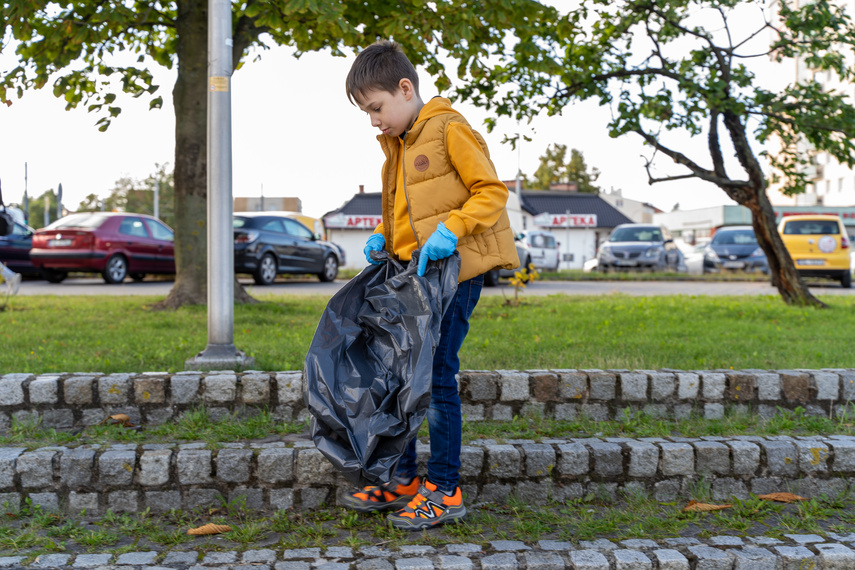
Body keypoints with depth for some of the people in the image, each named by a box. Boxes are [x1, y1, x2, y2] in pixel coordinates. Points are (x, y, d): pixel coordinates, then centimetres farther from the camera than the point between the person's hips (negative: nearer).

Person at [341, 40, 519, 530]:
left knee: (437, 375, -8)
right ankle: (404, 479, 21)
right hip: (412, 274, 9)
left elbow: (492, 192, -11)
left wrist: (451, 230, -24)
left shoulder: (449, 128, -8)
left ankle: (445, 490, 2)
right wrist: (382, 237, 9)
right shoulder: (396, 143, 18)